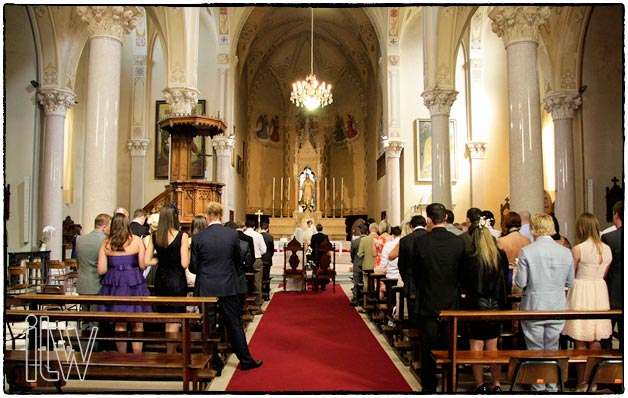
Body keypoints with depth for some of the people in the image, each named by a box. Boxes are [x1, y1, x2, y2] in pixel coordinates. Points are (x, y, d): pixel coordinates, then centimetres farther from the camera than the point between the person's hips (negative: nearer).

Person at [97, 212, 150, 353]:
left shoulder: (106, 244, 0)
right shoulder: (136, 240, -5)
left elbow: (101, 270, -1)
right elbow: (142, 265, -6)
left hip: (114, 284, 2)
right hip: (134, 283, -2)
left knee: (120, 324, 14)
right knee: (137, 324, 7)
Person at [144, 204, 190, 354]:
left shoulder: (154, 236, -1)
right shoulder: (182, 236, -14)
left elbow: (147, 261, -2)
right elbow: (184, 264, -17)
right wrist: (188, 250, 0)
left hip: (160, 280, 5)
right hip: (177, 281, -5)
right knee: (174, 321, 5)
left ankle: (172, 352, 35)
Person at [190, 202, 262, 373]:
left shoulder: (198, 238, -9)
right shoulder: (233, 235, -6)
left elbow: (193, 267, -2)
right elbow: (238, 260, 6)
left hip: (206, 288, -1)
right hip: (228, 287, 1)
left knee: (208, 325, 10)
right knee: (234, 324, 12)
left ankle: (214, 364, 18)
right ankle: (245, 360, 20)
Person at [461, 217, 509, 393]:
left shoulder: (469, 258, -17)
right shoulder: (501, 256, -5)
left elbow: (463, 283, -6)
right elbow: (505, 280, 9)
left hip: (475, 306, -4)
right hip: (496, 306, 4)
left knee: (476, 347, 8)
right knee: (492, 347, 16)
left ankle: (480, 384, 14)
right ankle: (496, 384, 23)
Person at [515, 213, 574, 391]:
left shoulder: (526, 251, -15)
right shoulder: (566, 252, -5)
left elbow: (521, 282, -12)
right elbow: (569, 282, 4)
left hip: (533, 308, -3)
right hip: (557, 309, 3)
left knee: (535, 351, 11)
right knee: (552, 350, 17)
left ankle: (538, 388, 20)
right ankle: (552, 386, 26)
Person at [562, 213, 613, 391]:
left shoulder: (578, 249, -14)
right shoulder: (607, 249, 2)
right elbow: (603, 274, 11)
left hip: (581, 292, -5)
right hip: (600, 291, 5)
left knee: (580, 341, 5)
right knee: (595, 340, 14)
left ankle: (582, 382, 12)